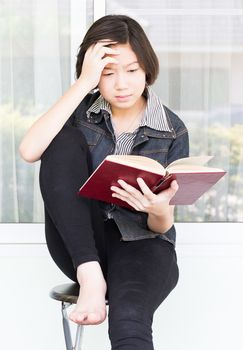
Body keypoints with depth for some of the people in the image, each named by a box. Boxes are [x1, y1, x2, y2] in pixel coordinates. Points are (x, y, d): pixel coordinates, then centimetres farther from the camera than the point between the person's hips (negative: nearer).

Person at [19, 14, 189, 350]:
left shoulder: (172, 131, 0)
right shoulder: (81, 112, 2)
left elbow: (161, 226, -1)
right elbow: (29, 151, -19)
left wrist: (160, 210, -27)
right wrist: (83, 83, -19)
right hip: (81, 247, 4)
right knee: (63, 141, -23)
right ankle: (90, 276, -26)